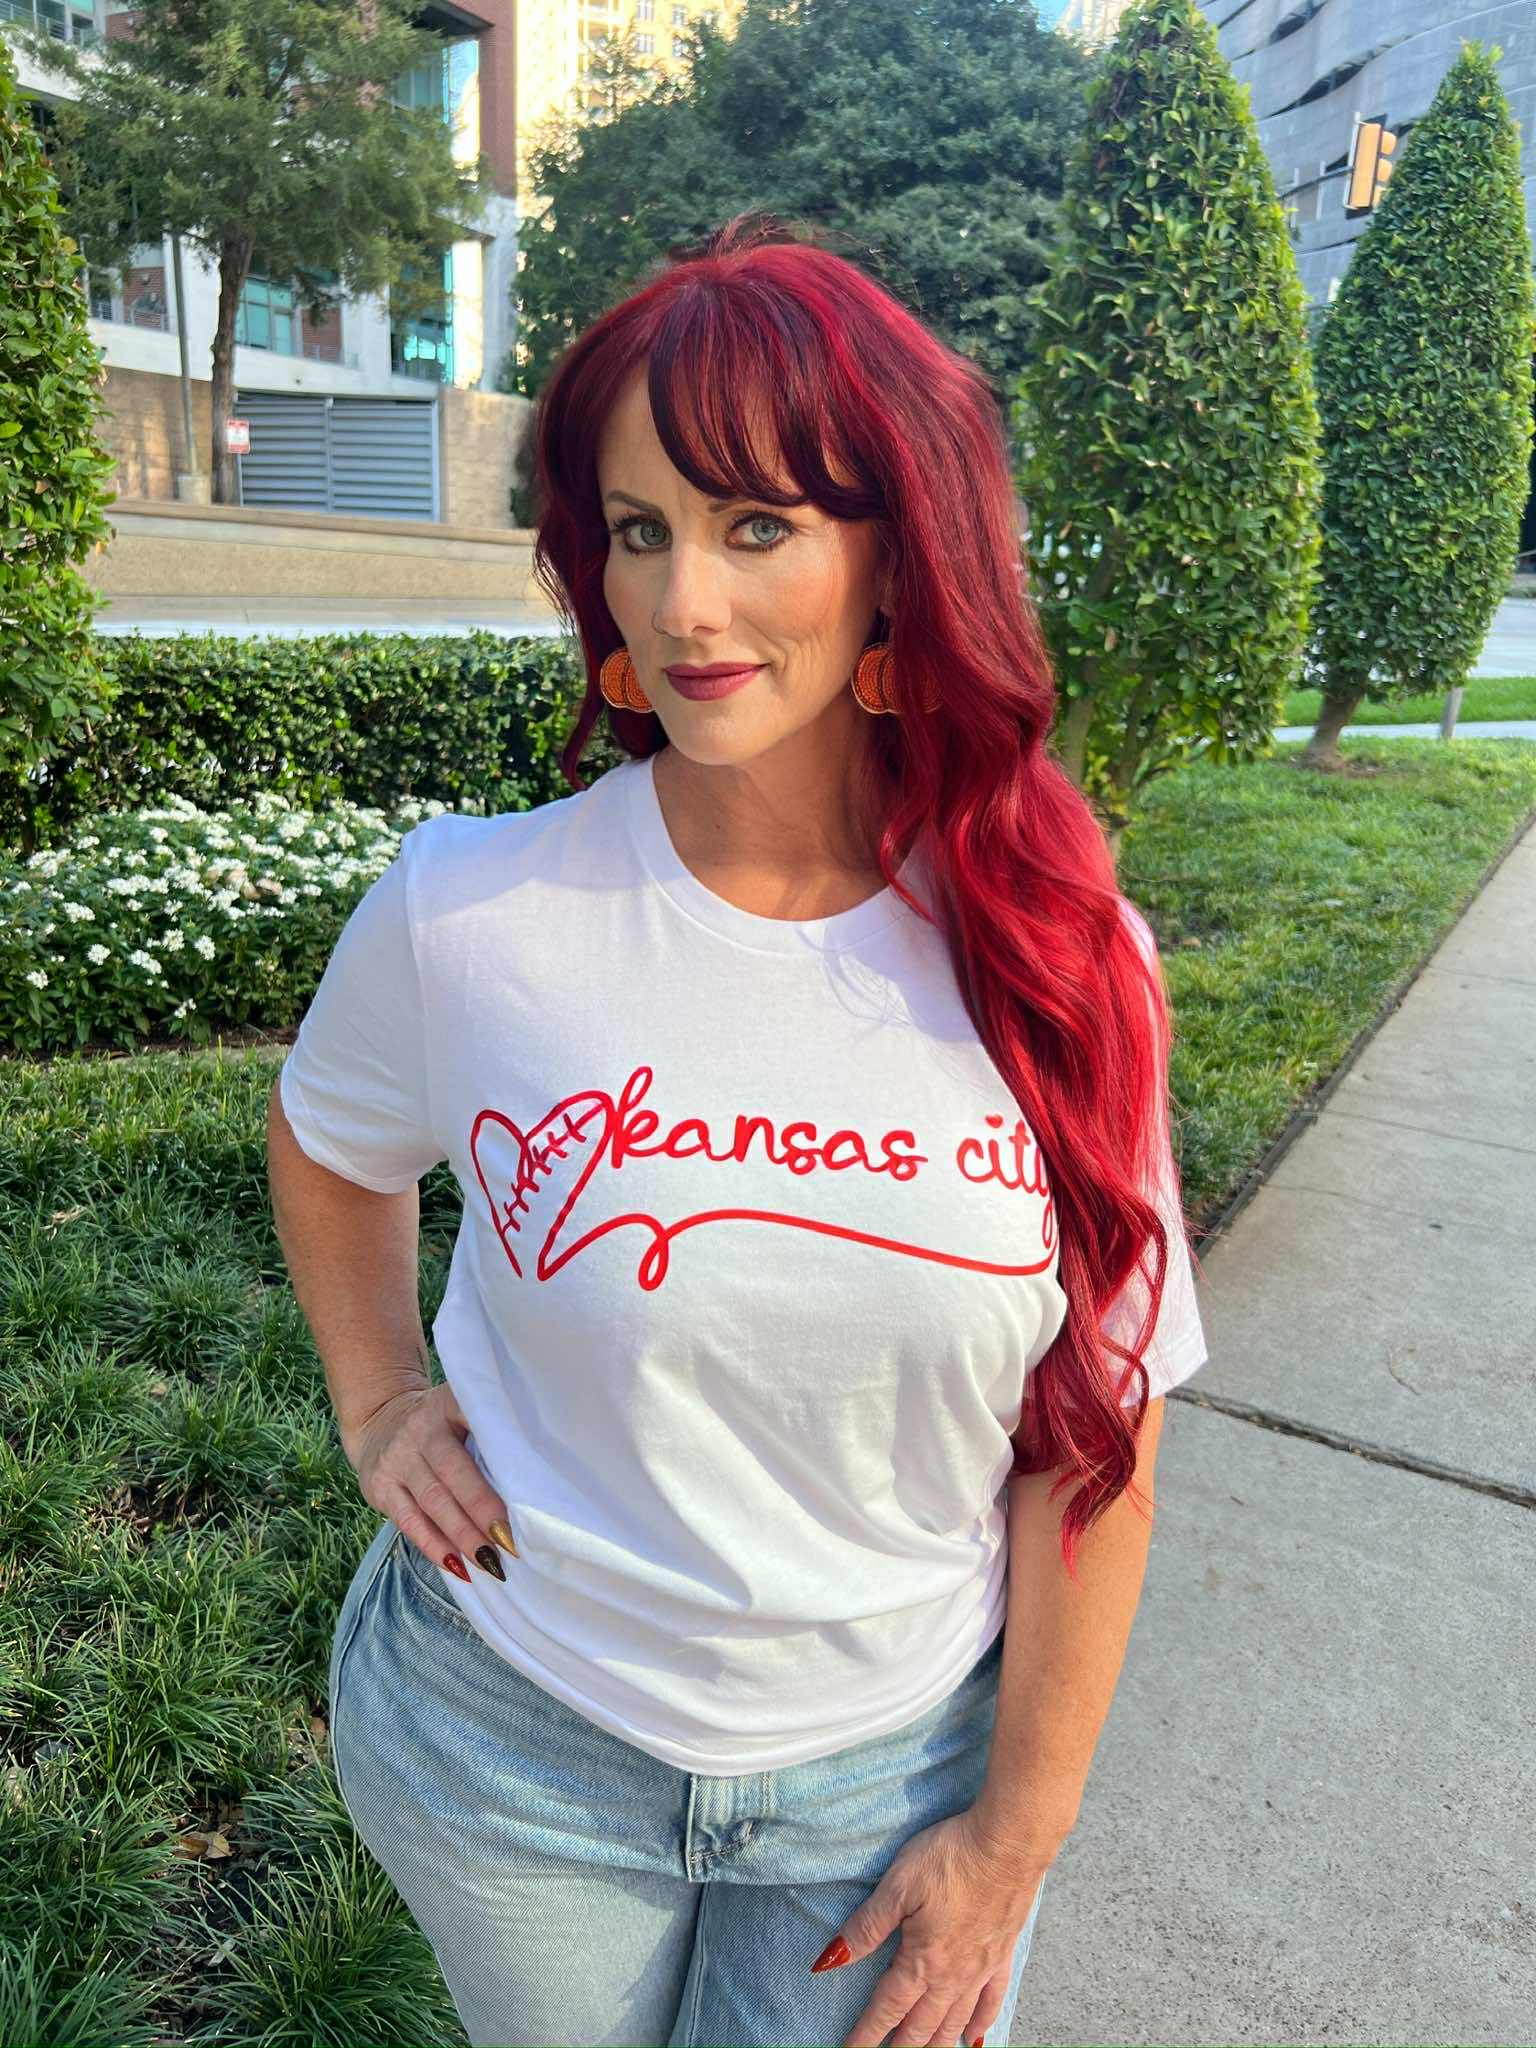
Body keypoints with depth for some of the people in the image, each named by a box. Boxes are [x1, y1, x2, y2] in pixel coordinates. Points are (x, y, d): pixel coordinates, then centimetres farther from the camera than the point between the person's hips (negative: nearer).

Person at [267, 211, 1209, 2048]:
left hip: (908, 1762, 0)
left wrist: (1018, 1830, -4)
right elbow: (326, 1146, 7)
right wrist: (379, 1404, -2)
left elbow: (1100, 1431, -8)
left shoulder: (1059, 959, -16)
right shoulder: (468, 911, -17)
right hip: (517, 1747, 1)